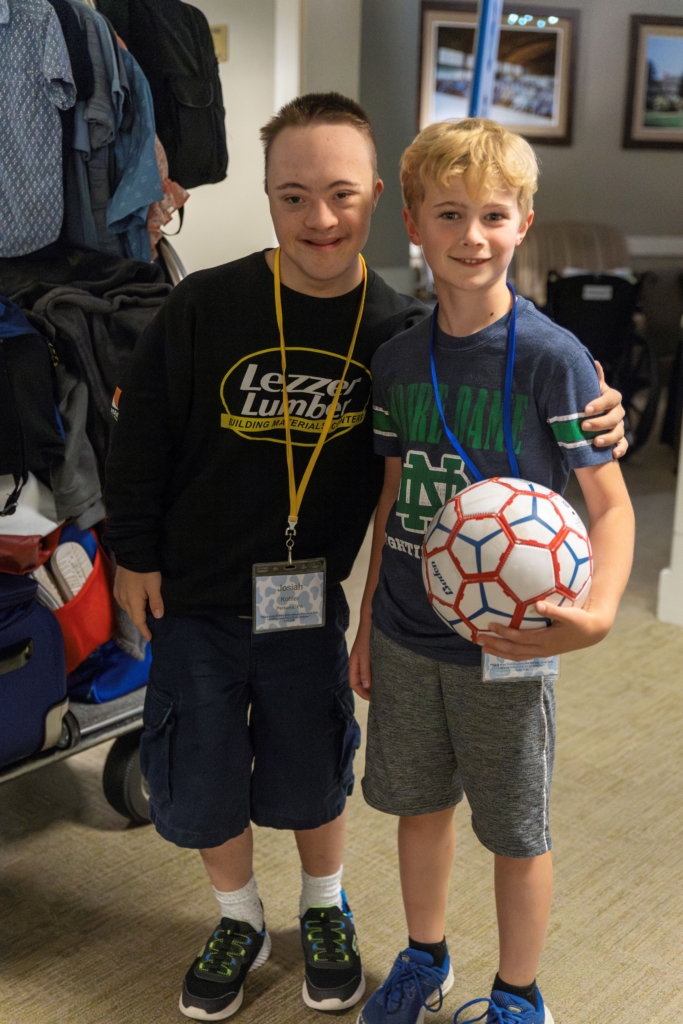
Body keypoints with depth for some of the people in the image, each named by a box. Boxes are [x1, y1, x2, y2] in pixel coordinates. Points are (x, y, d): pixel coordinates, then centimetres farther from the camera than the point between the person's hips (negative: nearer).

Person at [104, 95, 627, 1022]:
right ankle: (240, 921, 40)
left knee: (310, 778, 15)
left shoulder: (399, 328, -10)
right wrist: (134, 554, -2)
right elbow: (142, 431, -5)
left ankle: (325, 914, 45)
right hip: (194, 599, 0)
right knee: (202, 780, 12)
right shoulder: (206, 304, -15)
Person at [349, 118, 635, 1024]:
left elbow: (610, 503, -14)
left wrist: (598, 612, -32)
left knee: (517, 833, 11)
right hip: (407, 640, 5)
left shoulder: (553, 356, -14)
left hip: (505, 643, -4)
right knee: (419, 803, 20)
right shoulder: (396, 358, 2)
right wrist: (368, 623, 12)